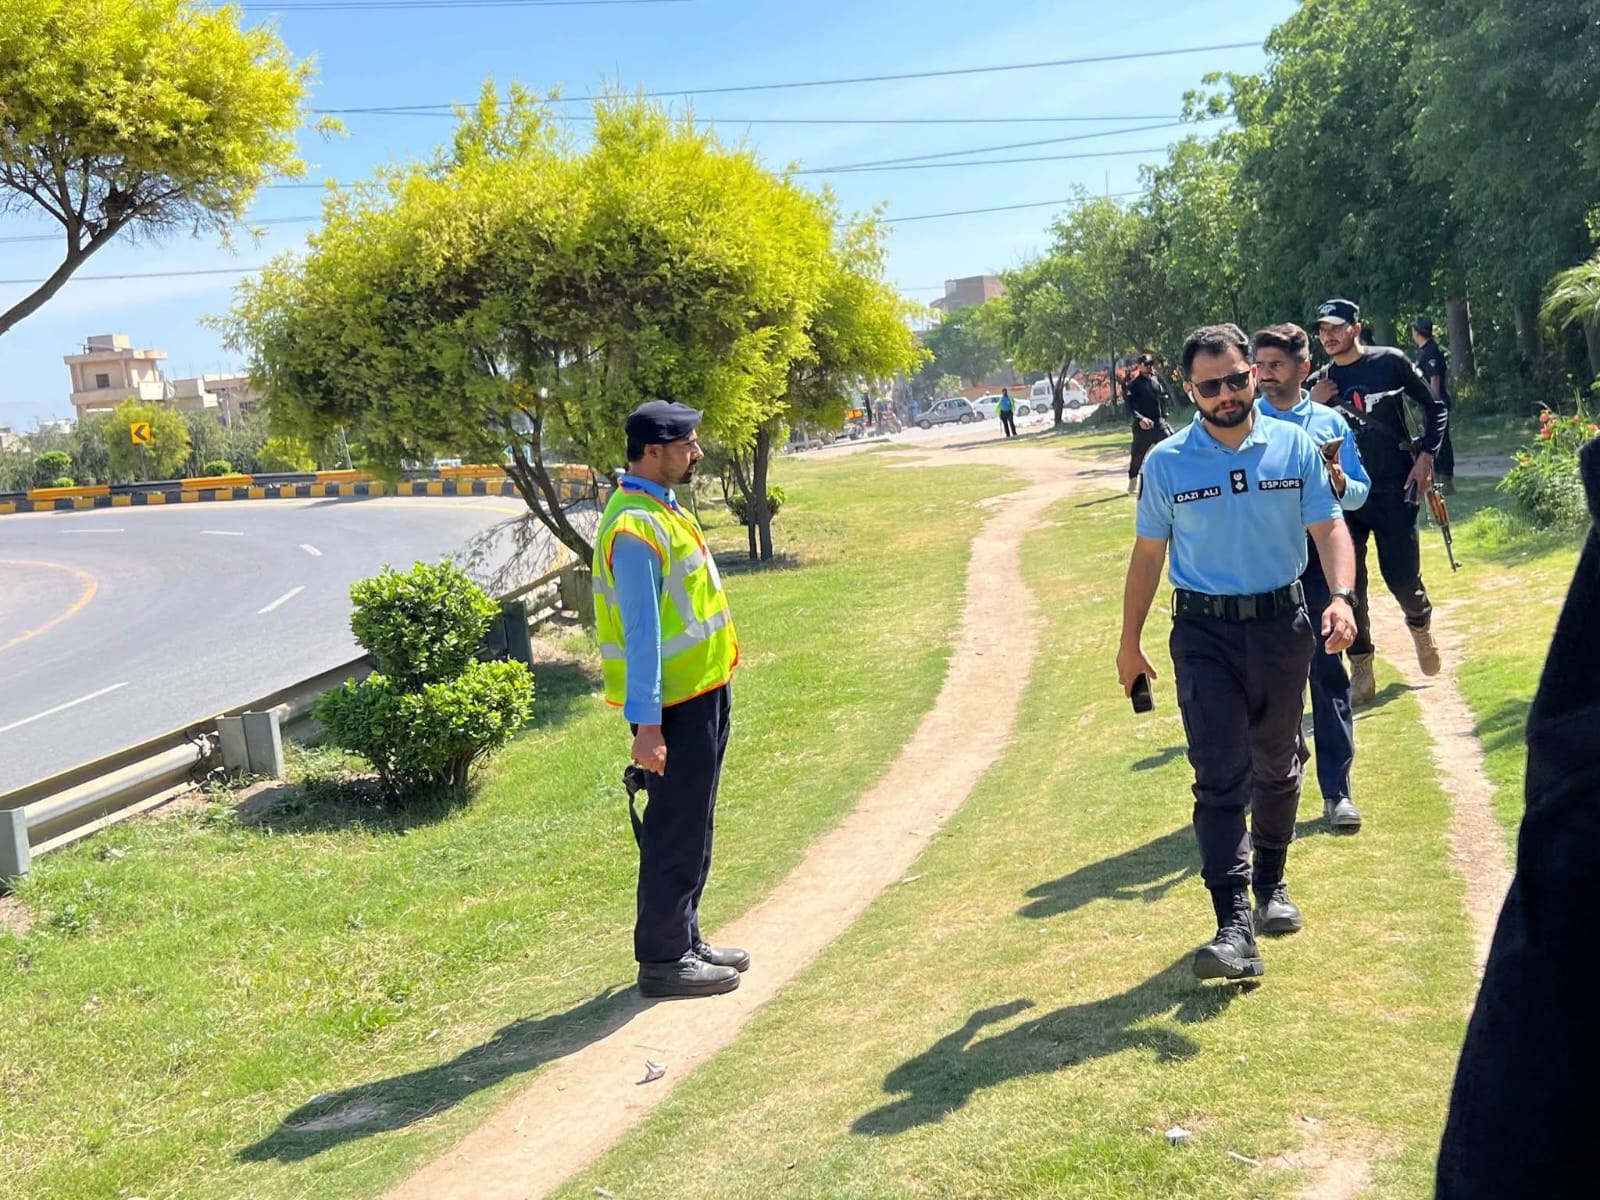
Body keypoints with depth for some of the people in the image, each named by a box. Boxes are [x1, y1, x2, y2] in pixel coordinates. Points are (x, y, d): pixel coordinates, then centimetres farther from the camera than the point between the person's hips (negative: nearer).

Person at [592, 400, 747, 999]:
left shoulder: (663, 508, 11)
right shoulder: (635, 527, -21)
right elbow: (640, 632, -24)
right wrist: (646, 722, -25)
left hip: (701, 692, 10)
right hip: (673, 704, -10)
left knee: (693, 830, 17)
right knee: (675, 833, -1)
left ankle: (684, 940, 28)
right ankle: (662, 960, 10)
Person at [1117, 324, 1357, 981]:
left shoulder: (1296, 446, -1)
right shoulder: (1166, 463, -3)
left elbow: (1328, 528, -1)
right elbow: (1148, 554, 4)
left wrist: (1340, 596, -19)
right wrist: (1129, 640, 6)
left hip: (1283, 623, 2)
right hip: (1204, 631, -2)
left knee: (1276, 766, 17)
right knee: (1220, 775, -9)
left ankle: (1272, 884, 38)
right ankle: (1234, 928, -13)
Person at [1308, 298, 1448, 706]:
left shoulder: (1390, 362, -2)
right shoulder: (1319, 382, 5)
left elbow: (1435, 408, 4)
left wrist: (1426, 457, -7)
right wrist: (1311, 407, -11)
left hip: (1395, 490, -2)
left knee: (1402, 576, -1)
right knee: (1347, 581, 0)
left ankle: (1421, 625, 34)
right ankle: (1361, 672, 9)